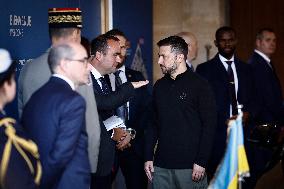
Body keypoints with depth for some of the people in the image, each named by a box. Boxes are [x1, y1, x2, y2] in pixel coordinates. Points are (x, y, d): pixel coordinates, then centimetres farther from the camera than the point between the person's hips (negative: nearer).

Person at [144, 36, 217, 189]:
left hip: (190, 167, -5)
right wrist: (148, 157, 8)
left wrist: (201, 162, -13)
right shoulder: (159, 86, 11)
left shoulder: (200, 85, -5)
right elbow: (153, 123, 15)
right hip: (160, 166, 5)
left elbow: (209, 126, -8)